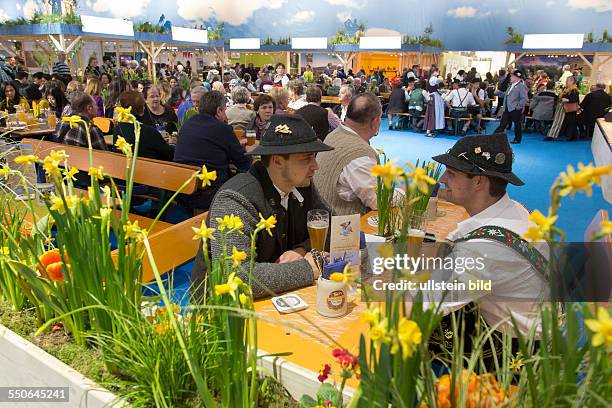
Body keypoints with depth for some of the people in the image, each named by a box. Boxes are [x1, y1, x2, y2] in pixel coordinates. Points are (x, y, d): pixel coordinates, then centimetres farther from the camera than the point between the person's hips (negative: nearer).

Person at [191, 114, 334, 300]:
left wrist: (302, 250, -14)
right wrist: (306, 269, -27)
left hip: (276, 296, 7)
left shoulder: (302, 185, -4)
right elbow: (233, 276, -34)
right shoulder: (236, 200, -25)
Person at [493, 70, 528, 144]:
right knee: (503, 124, 8)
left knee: (517, 124, 5)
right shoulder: (511, 85, 14)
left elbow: (524, 99, -16)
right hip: (507, 109, 7)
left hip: (515, 110, -7)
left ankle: (517, 139, 16)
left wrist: (518, 106, -18)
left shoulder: (521, 86, -11)